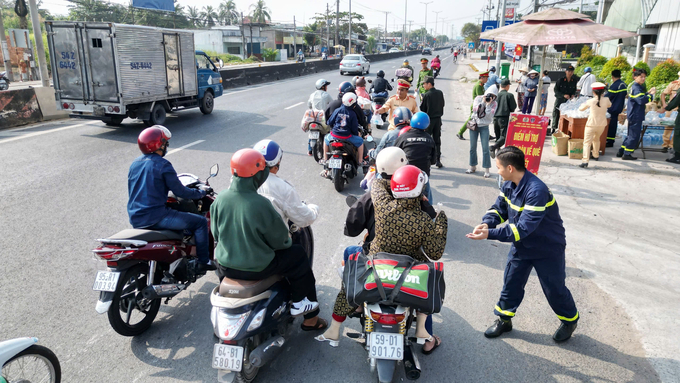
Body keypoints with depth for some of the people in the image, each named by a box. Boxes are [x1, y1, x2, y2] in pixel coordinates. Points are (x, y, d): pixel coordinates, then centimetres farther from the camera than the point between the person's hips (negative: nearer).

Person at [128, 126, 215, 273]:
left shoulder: (135, 163, 11)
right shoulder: (163, 165, -13)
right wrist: (201, 191, 3)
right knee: (200, 222, -2)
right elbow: (179, 191, -12)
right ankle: (203, 262, 4)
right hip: (155, 217, -9)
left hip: (135, 219, 9)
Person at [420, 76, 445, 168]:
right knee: (437, 140, 10)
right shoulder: (440, 93, 1)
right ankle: (438, 160, 10)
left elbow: (422, 108, -9)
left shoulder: (427, 95, -15)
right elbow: (442, 104, 9)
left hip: (429, 119, -5)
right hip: (438, 119, 5)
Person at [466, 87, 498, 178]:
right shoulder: (478, 98, 0)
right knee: (472, 147, 8)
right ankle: (473, 167, 22)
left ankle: (487, 170, -2)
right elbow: (474, 109, -12)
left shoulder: (494, 103, -2)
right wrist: (483, 102, -17)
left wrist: (488, 104, -18)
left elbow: (490, 115, -13)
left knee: (485, 148, -7)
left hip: (484, 127, -1)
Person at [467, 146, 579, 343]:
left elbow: (523, 228, -37)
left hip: (548, 249, -7)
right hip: (522, 246, 7)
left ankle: (570, 320, 38)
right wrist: (486, 224, -23)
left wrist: (490, 234, -40)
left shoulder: (537, 191, -35)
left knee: (554, 288, 11)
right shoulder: (509, 185, -7)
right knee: (511, 283, 13)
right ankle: (504, 319, 31)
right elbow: (499, 208, -1)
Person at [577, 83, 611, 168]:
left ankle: (585, 161, -18)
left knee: (587, 142, -5)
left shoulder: (591, 101, -14)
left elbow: (580, 108, 0)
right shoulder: (606, 100, -5)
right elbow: (609, 105, 18)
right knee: (596, 139, 28)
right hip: (602, 124, 4)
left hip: (591, 124, -4)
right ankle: (596, 155, 45)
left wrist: (584, 104, 19)